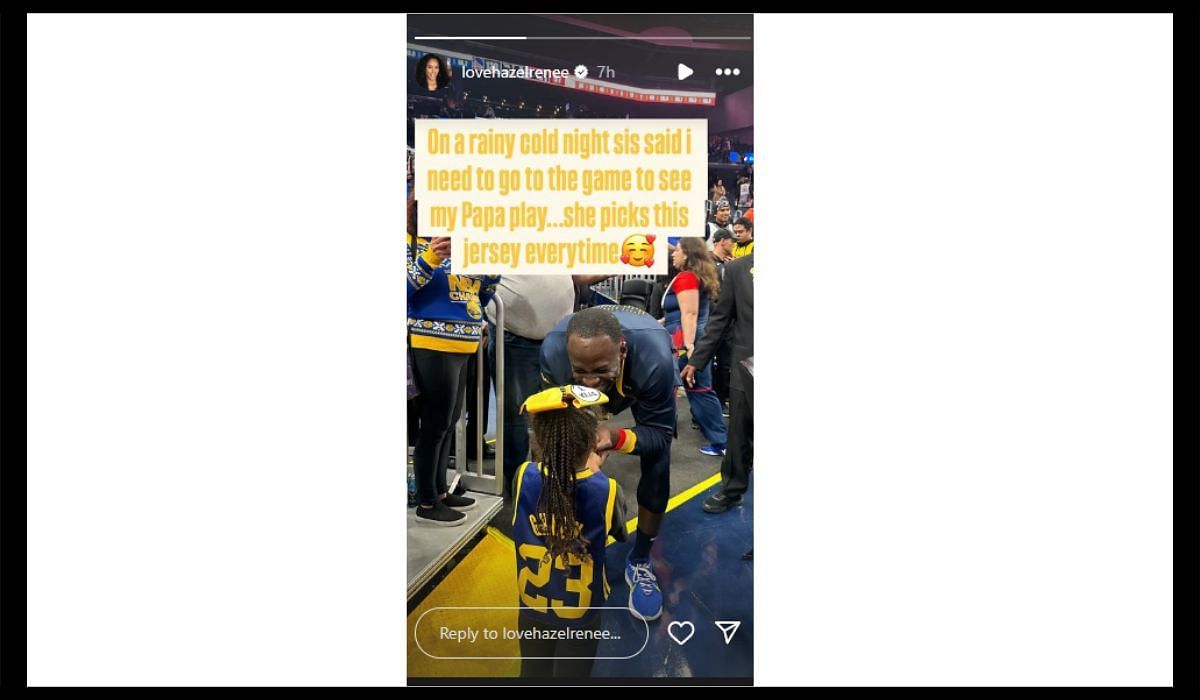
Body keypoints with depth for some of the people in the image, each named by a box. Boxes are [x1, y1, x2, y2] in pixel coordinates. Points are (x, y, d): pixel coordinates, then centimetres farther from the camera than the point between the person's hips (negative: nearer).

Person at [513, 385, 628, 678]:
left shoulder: (524, 477, -21)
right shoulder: (606, 491, -26)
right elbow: (620, 532, -5)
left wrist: (585, 467, 7)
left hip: (533, 606, 2)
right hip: (580, 611, -2)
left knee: (533, 672, 23)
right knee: (572, 673, 20)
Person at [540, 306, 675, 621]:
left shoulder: (654, 358, -46)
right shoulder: (553, 352, -40)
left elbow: (660, 433, -34)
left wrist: (617, 437, -54)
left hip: (641, 381, -1)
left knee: (657, 466, -14)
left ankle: (640, 561, 9)